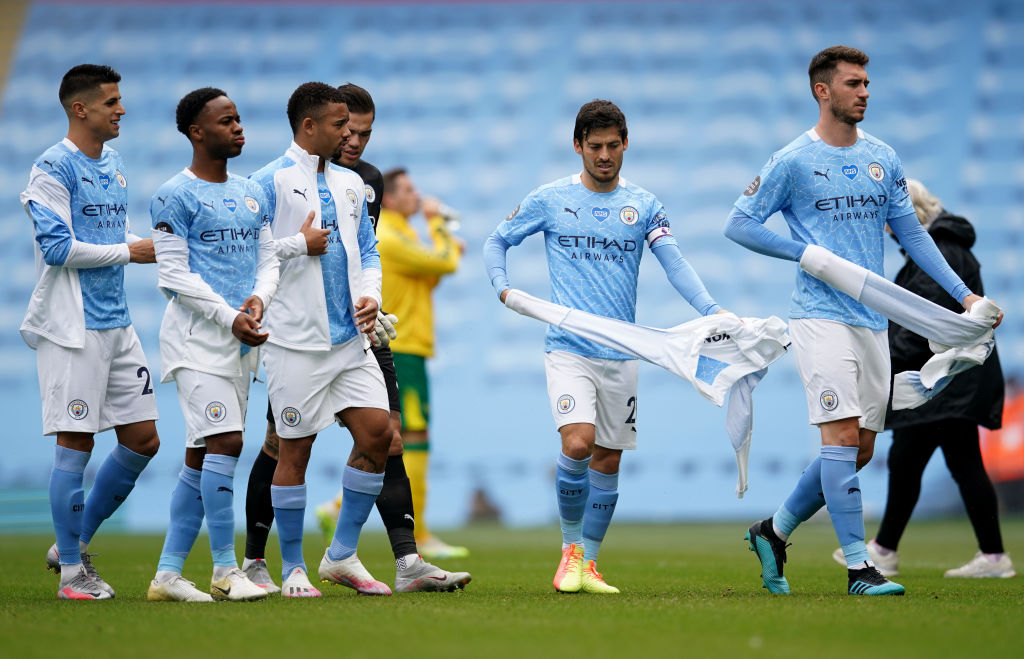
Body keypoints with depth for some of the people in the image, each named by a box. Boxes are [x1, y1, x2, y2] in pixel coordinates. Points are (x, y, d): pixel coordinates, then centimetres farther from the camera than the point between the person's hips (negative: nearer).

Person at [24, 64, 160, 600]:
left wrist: (154, 246, 5)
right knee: (75, 444, -5)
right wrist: (128, 252, -13)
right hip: (72, 327, -8)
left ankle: (75, 543, 20)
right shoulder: (53, 168, -9)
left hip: (117, 322, 8)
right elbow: (58, 248, -17)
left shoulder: (113, 165, 16)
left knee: (142, 439, 7)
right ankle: (72, 572, 3)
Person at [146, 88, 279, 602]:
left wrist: (258, 299, -6)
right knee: (225, 441, -16)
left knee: (200, 457, 7)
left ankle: (167, 574, 10)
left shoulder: (251, 194, 17)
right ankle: (224, 569, -11)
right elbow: (173, 275, -10)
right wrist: (229, 316, -16)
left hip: (242, 342, 7)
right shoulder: (175, 195, -6)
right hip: (197, 337, -7)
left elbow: (268, 259, 16)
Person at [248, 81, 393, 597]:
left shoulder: (350, 184, 16)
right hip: (296, 340, -6)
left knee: (376, 433, -2)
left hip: (350, 337, 6)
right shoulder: (270, 182, -5)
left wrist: (370, 295, 4)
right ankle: (293, 568, 11)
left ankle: (342, 555, 11)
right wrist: (299, 244, -11)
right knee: (295, 449, 0)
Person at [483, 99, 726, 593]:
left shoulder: (643, 205, 7)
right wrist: (503, 288, -6)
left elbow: (675, 264, -3)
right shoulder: (549, 200, 3)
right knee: (578, 445, -20)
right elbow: (497, 241, 13)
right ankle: (569, 549, -1)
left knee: (608, 459, 5)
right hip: (568, 347, -3)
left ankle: (588, 563, 19)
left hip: (622, 351, 3)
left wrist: (712, 311, -19)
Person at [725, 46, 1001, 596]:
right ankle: (859, 567, -10)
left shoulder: (882, 158, 12)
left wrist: (962, 292, 13)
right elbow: (740, 224, -2)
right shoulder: (793, 161, -4)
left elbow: (910, 231, 18)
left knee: (859, 451, 7)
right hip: (821, 317, -6)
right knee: (844, 437, -13)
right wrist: (808, 252, -10)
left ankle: (773, 531, 22)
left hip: (873, 321, 6)